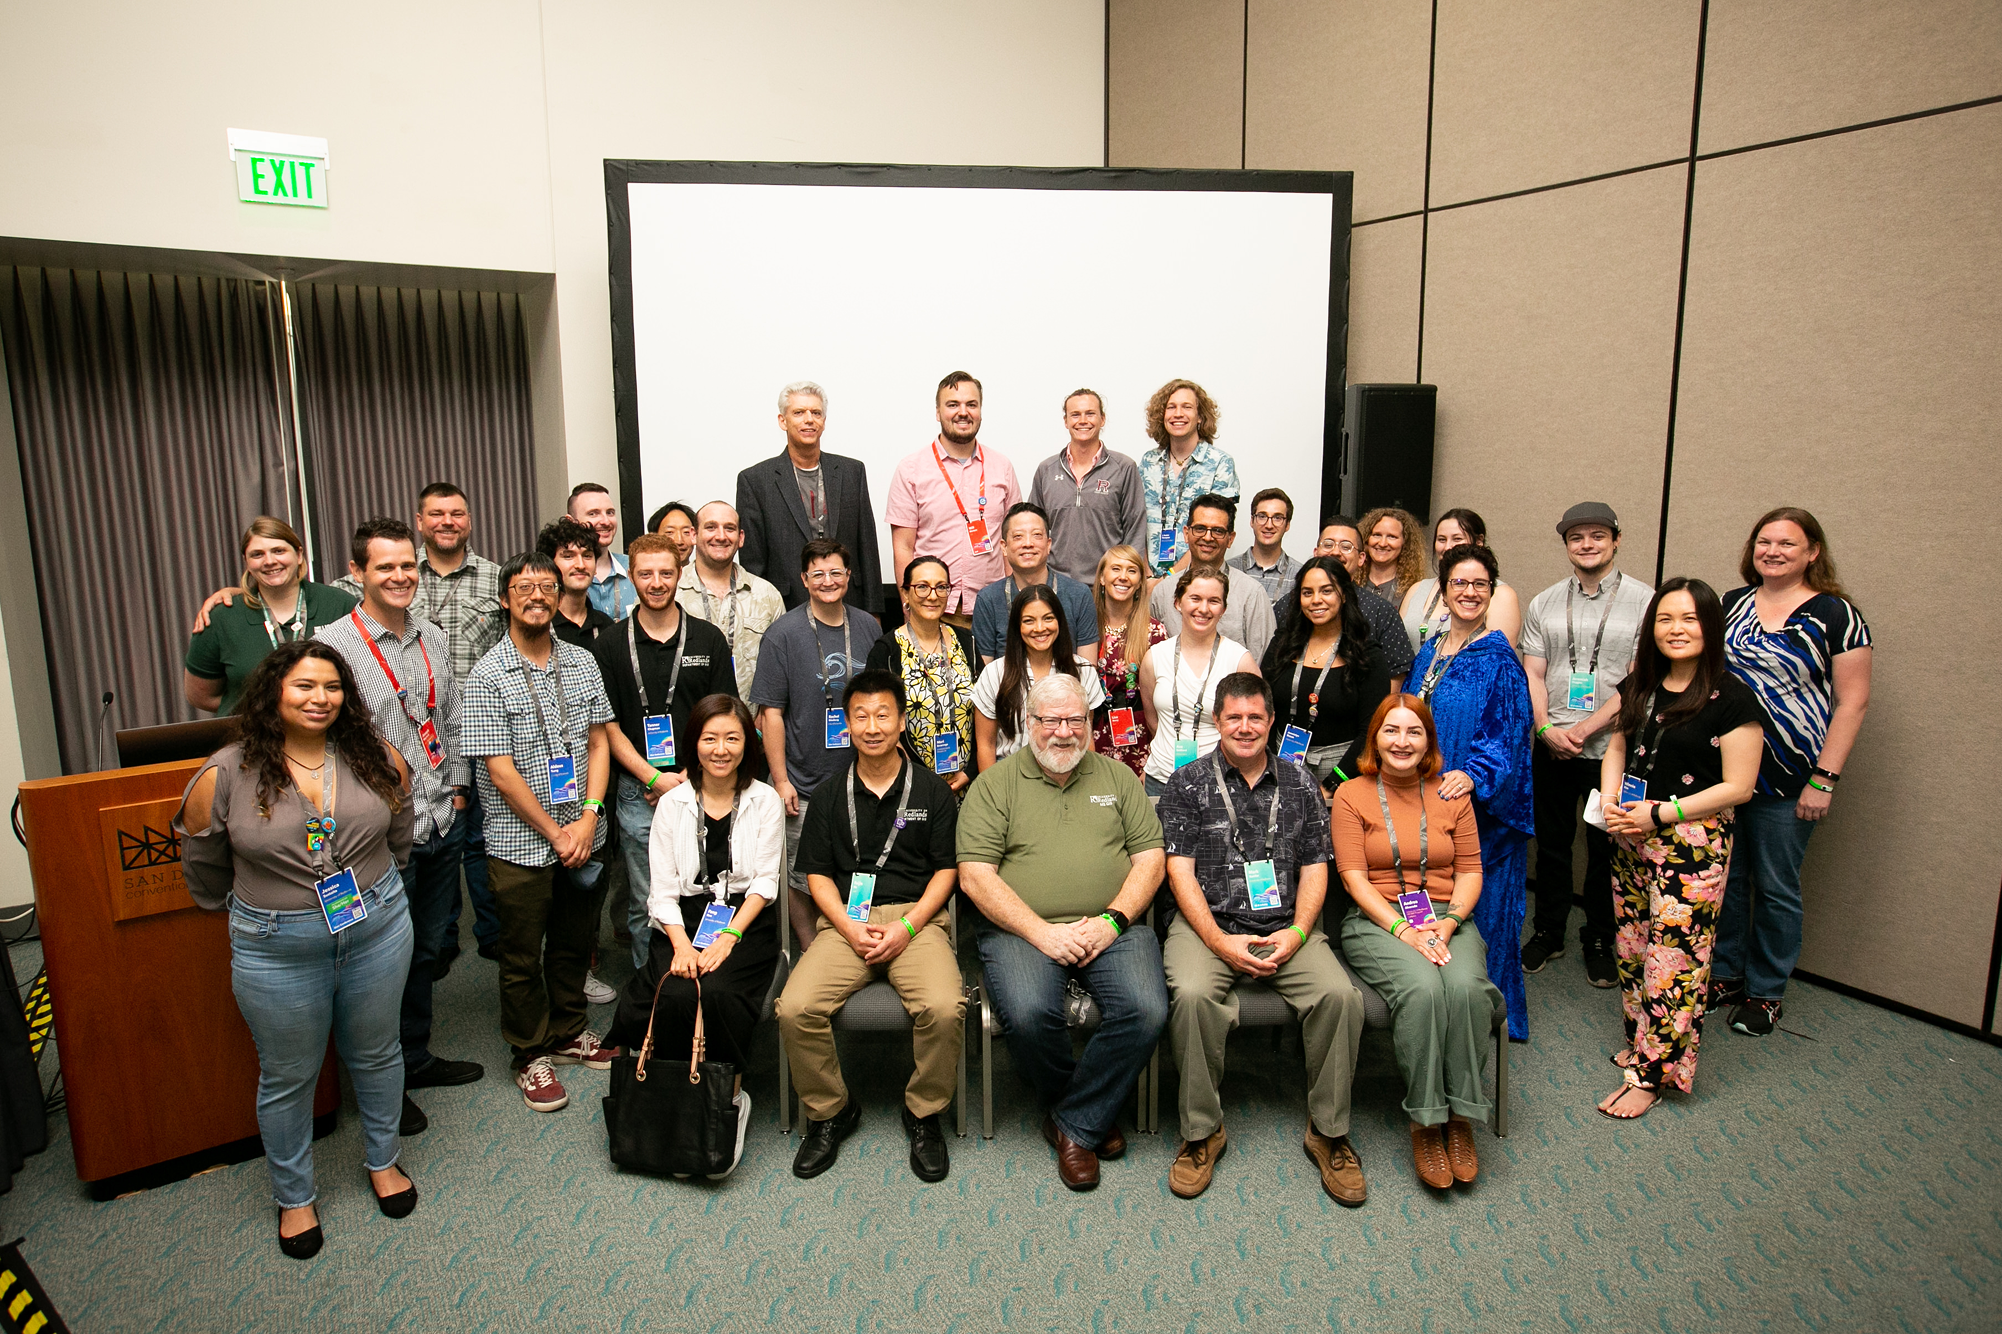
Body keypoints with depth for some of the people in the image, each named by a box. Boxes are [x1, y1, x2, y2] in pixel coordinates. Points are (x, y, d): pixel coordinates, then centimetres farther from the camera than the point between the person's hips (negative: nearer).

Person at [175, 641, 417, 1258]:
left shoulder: (377, 760, -6)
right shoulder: (224, 775, -12)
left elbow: (398, 836, 11)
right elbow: (203, 871, 2)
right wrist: (258, 909, 9)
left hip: (378, 930, 2)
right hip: (277, 950, -2)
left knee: (376, 1054, 18)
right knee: (288, 1076, 14)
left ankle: (383, 1159, 42)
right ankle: (294, 1195, 35)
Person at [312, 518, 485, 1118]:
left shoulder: (431, 638, 8)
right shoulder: (332, 644, -13)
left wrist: (454, 787, 12)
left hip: (440, 824, 6)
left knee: (425, 951, 20)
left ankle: (417, 1059, 38)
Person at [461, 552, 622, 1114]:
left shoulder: (582, 662, 4)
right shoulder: (488, 677, -11)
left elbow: (599, 742, 5)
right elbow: (501, 771, -13)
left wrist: (589, 817, -8)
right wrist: (557, 833, -12)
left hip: (584, 834, 5)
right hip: (521, 843, -4)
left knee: (574, 942, 18)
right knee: (523, 956, 9)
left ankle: (567, 1033, 37)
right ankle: (530, 1056, 26)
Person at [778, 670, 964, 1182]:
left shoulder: (933, 791, 9)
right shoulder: (828, 795, 13)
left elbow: (946, 870, 6)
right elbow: (817, 874, 11)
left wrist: (907, 927, -9)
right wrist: (850, 928, -7)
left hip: (916, 918, -1)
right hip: (845, 921, 2)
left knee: (943, 1008, -30)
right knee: (796, 1008, -24)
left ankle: (924, 1114, -1)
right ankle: (829, 1112, 3)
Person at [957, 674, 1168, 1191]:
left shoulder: (1117, 776, 16)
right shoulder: (995, 784, 6)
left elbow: (1150, 857, 10)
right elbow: (975, 876, -3)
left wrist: (1112, 920, -7)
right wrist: (1041, 932, -13)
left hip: (1110, 928, 2)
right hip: (1021, 929, -2)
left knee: (1146, 1010, -25)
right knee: (1028, 1014, -30)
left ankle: (1074, 1124, -3)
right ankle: (1095, 1112, 1)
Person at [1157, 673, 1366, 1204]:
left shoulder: (1299, 785, 14)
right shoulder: (1189, 784, 6)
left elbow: (1315, 868, 10)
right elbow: (1180, 871, -1)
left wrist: (1296, 934, -8)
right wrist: (1221, 942, -13)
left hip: (1286, 928, 2)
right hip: (1207, 925, -2)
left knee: (1340, 995, -25)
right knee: (1192, 995, -32)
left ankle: (1329, 1131, -4)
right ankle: (1202, 1130, -11)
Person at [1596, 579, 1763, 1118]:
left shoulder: (1732, 698, -11)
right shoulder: (1639, 685, 8)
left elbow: (1738, 787, -13)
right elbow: (1616, 746, 17)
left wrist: (1660, 814, -17)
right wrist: (1610, 799, -3)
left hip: (1693, 842, -6)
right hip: (1631, 837, 6)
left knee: (1673, 957, -2)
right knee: (1632, 946, 15)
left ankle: (1650, 1072, 9)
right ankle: (1639, 1041, 32)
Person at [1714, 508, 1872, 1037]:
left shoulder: (1835, 615, -5)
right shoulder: (1730, 605, 7)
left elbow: (1853, 701, -7)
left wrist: (1824, 779, -11)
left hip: (1787, 780, -4)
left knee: (1775, 888, 7)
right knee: (1725, 878, 11)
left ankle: (1765, 992, 23)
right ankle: (1723, 974, 28)